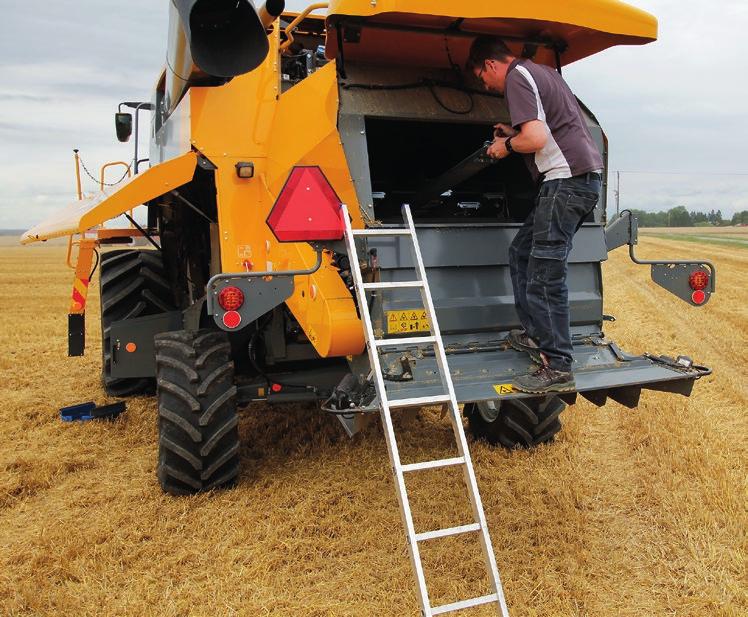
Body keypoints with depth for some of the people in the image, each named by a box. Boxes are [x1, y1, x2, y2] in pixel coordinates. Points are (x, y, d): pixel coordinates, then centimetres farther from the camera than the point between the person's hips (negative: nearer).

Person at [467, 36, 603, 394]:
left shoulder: (517, 79, -7)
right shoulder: (541, 72, 24)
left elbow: (537, 139, -20)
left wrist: (507, 145, -1)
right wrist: (515, 133, 26)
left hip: (567, 179, -11)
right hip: (583, 177, 11)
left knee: (544, 277, -11)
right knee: (522, 254, 18)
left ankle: (557, 368, -9)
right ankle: (536, 334, 23)